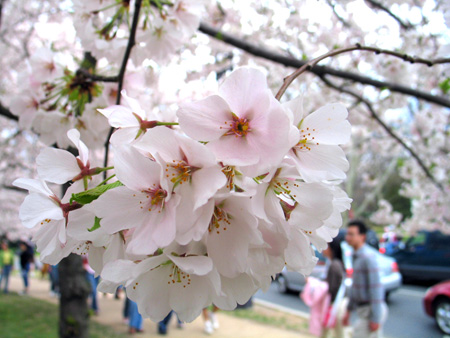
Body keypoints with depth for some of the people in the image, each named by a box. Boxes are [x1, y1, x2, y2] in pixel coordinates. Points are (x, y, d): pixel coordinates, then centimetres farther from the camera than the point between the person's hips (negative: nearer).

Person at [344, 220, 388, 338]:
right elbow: (355, 285, 18)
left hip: (372, 310, -9)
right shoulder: (357, 255, 10)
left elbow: (376, 287, -22)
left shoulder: (368, 257, -20)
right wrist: (349, 310, 20)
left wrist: (375, 318, -21)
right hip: (364, 309, 9)